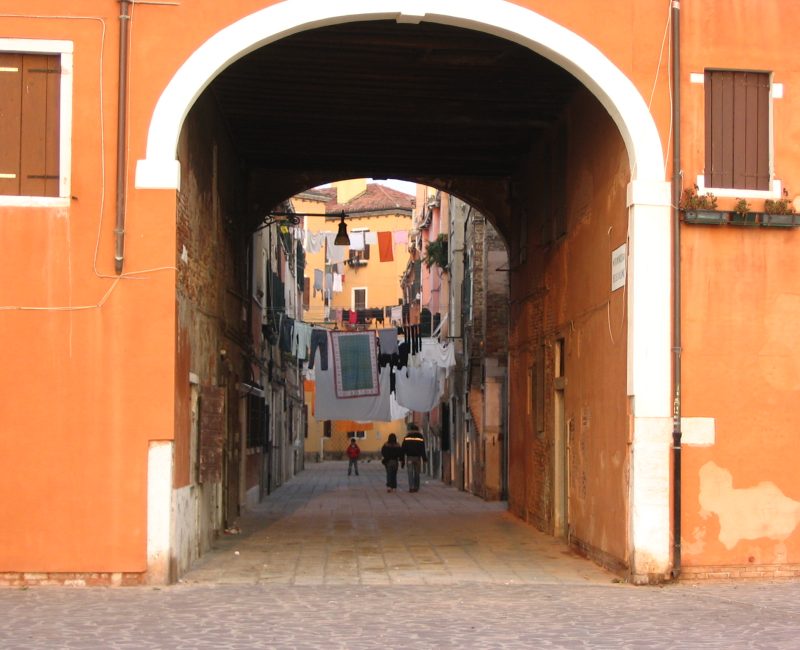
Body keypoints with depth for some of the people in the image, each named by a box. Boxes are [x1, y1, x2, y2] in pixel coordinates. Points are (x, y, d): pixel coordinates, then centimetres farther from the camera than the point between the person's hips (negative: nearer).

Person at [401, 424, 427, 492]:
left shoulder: (406, 437, 1)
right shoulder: (420, 437, 1)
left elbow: (403, 449, 1)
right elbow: (423, 449, -2)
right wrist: (425, 458, 3)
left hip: (409, 457, -1)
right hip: (417, 457, 1)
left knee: (410, 473, -2)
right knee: (416, 473, 9)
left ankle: (411, 487, -14)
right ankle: (416, 487, 9)